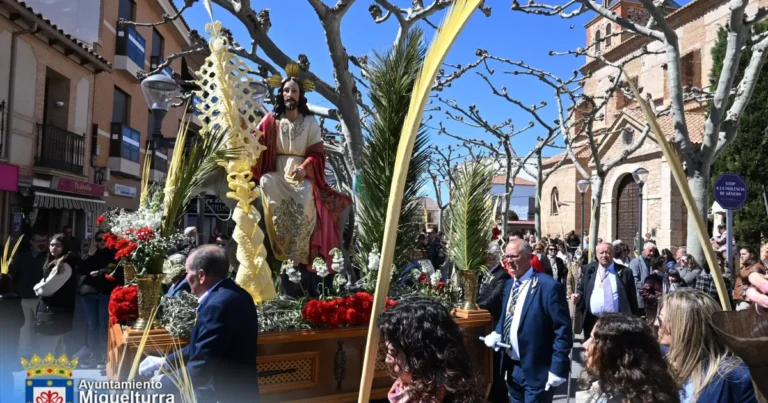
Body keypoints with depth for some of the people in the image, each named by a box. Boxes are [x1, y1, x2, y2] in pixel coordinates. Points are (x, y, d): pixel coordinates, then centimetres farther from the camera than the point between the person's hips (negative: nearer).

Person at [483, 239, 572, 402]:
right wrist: (497, 334, 1)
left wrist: (557, 368, -18)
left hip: (536, 371, -8)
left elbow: (563, 329, -17)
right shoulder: (510, 284, 8)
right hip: (512, 367, 8)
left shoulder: (548, 286, -18)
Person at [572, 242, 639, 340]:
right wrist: (578, 296, -8)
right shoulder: (589, 269, 7)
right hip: (592, 321, 2)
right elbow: (581, 290, 16)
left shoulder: (624, 272, 1)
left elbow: (632, 299, 3)